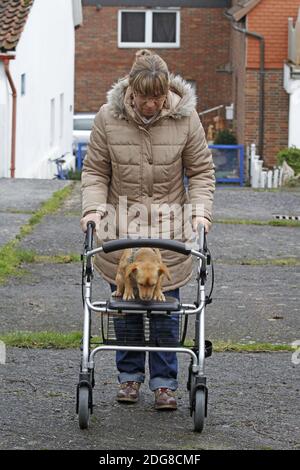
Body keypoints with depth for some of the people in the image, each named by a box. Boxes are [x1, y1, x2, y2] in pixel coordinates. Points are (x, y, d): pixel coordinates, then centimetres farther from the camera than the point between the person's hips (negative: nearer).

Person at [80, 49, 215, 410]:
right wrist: (93, 208, -12)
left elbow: (201, 171, 1)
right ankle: (130, 375, 23)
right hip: (120, 230, 1)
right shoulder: (108, 117, -8)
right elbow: (94, 170, 1)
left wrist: (200, 211, -12)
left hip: (168, 231, 0)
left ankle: (164, 381, 12)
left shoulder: (185, 117, -8)